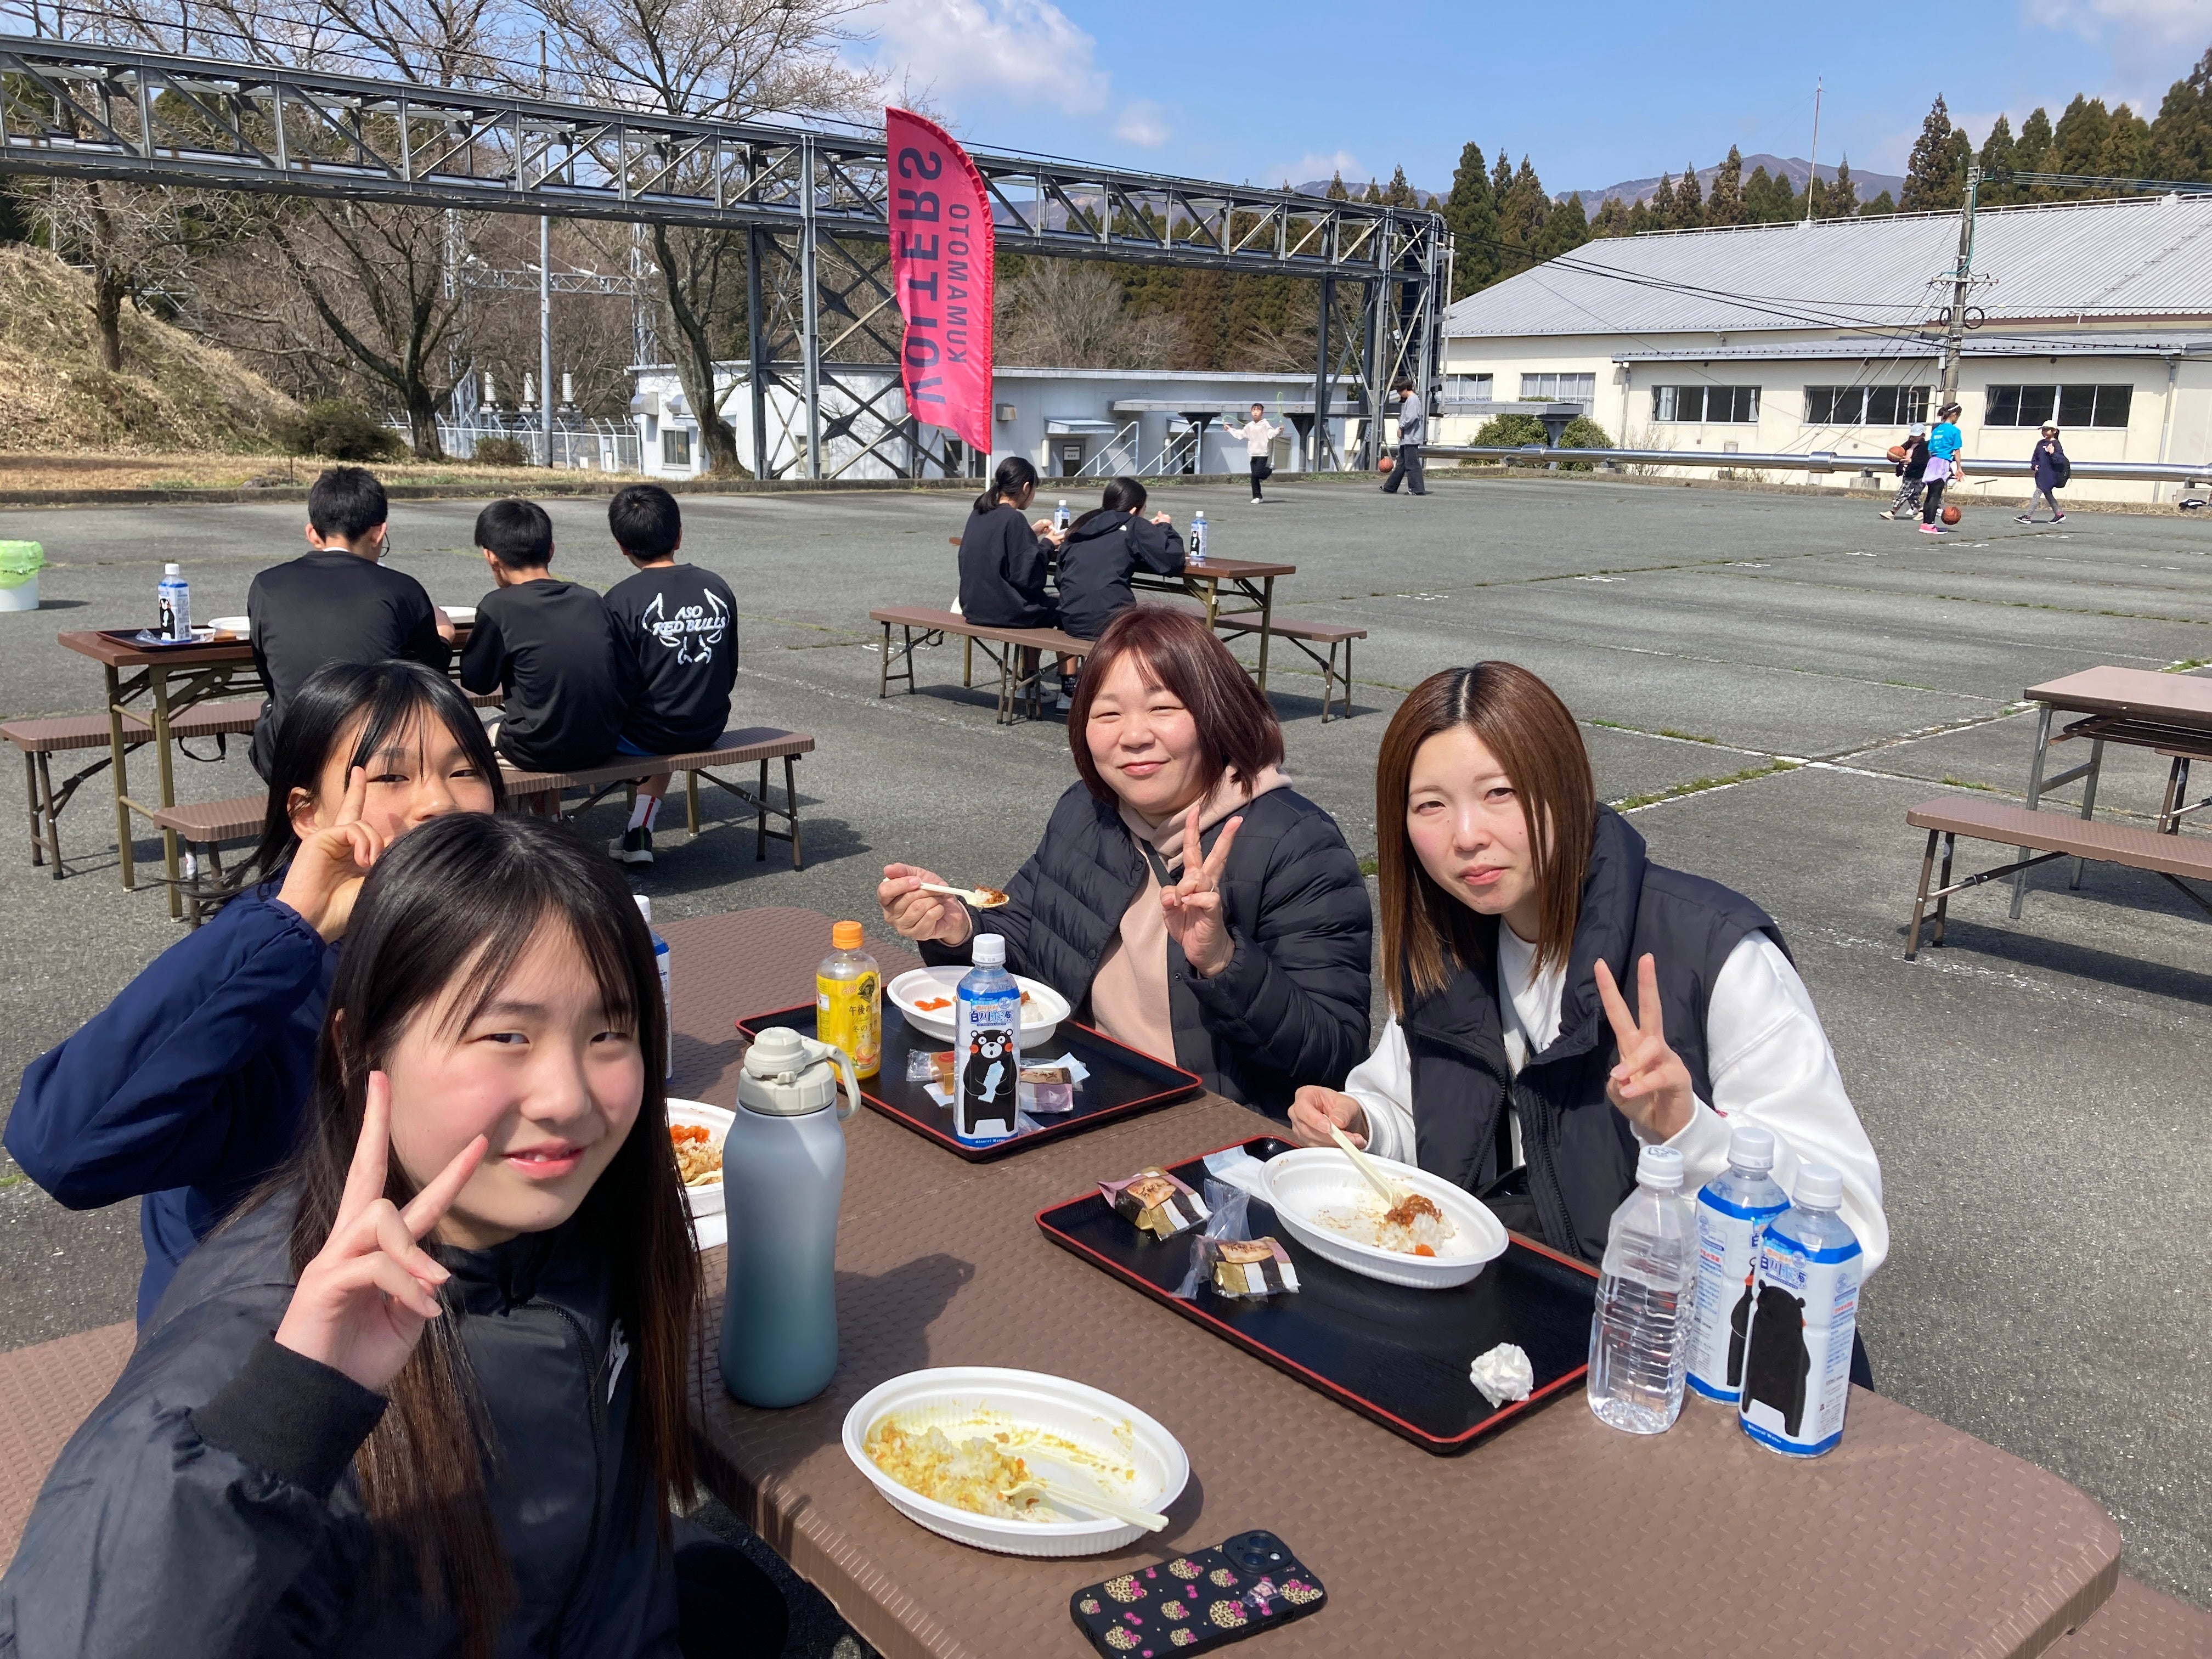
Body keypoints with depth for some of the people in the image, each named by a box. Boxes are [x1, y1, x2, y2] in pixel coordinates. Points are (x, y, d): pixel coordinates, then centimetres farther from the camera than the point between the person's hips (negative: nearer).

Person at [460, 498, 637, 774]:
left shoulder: (498, 606, -12)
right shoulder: (590, 599, 2)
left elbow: (477, 682, 0)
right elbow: (629, 675, 3)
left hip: (540, 754, -5)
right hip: (603, 746, 5)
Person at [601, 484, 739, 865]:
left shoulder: (622, 599, -16)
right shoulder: (718, 588, -1)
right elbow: (730, 675, 5)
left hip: (641, 739, -5)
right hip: (709, 730, 5)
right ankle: (639, 834, 31)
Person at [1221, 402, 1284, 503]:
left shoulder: (1265, 425, -7)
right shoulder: (1249, 426, 11)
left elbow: (1272, 434, -19)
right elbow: (1240, 434, 24)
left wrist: (1279, 430, -37)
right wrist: (1229, 429, 26)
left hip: (1263, 454, -6)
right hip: (1254, 454, 6)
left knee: (1257, 474, -18)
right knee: (1254, 477, 4)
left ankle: (1269, 471, 14)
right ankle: (1257, 497, 11)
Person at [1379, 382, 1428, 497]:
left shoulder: (1412, 400, -12)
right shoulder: (1410, 400, 20)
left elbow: (1412, 417, -23)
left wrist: (1401, 427, -13)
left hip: (1410, 439, -11)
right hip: (1406, 439, 11)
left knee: (1412, 464, -10)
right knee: (1401, 464, 15)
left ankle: (1417, 489, -11)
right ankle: (1390, 487, 23)